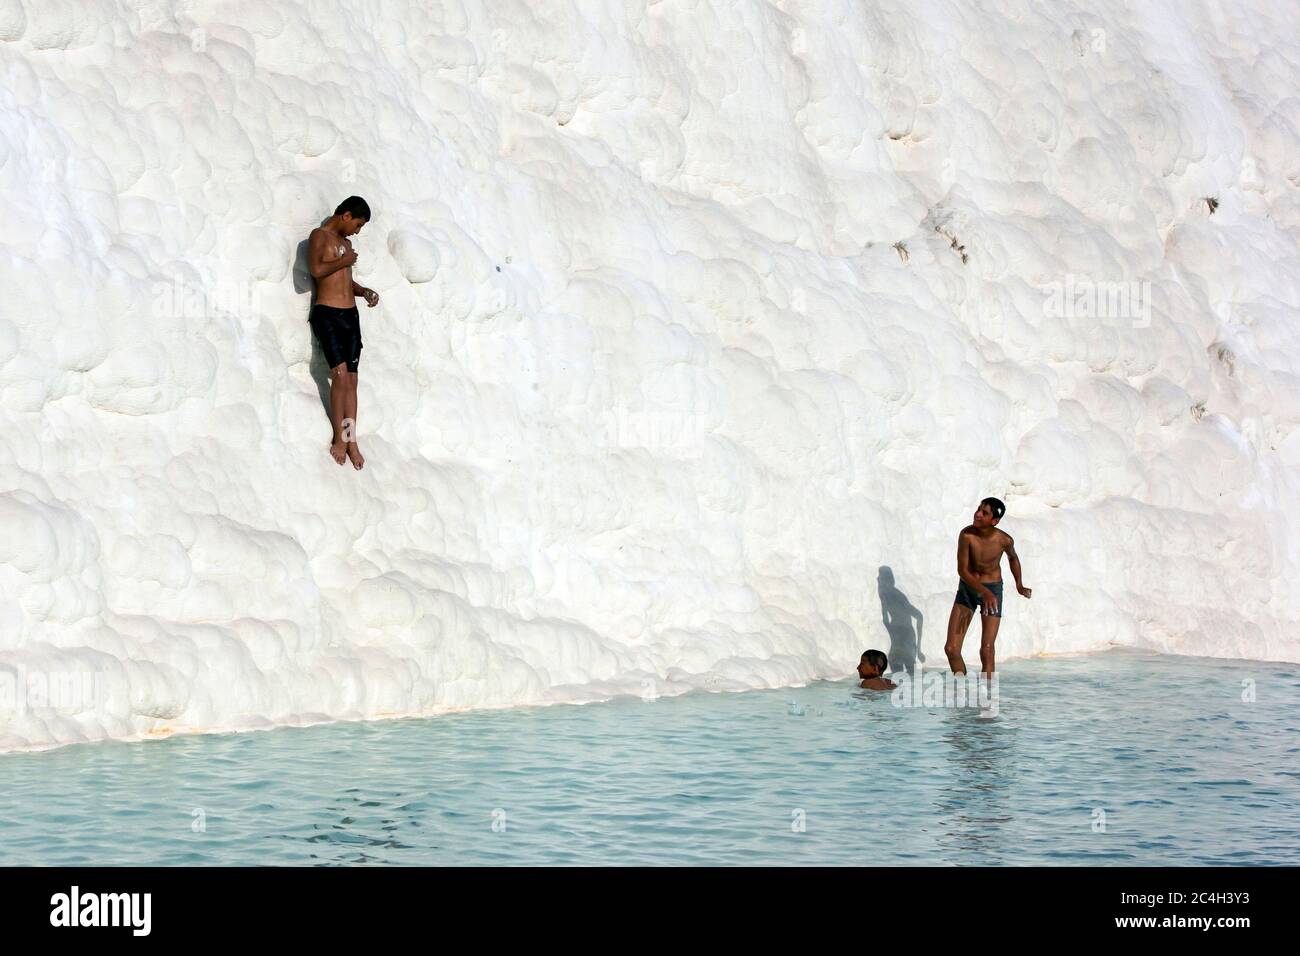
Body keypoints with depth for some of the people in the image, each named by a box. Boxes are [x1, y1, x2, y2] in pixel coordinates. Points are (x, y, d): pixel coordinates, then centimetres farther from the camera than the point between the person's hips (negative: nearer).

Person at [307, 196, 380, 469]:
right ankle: (339, 439, -11)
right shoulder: (320, 236, -4)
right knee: (340, 373, -17)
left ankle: (351, 440, 6)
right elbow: (316, 270, -21)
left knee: (351, 378, 4)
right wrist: (343, 261, -8)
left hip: (351, 314, 8)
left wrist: (364, 291, 12)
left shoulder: (346, 242, 21)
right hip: (327, 314, -8)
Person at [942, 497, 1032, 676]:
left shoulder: (1004, 540, -16)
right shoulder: (967, 534, -22)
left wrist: (1019, 585, 7)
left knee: (986, 650, -7)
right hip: (967, 587, 1)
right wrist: (984, 592, -34)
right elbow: (962, 570, -23)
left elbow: (1013, 558, 10)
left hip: (993, 588, -1)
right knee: (951, 648, -4)